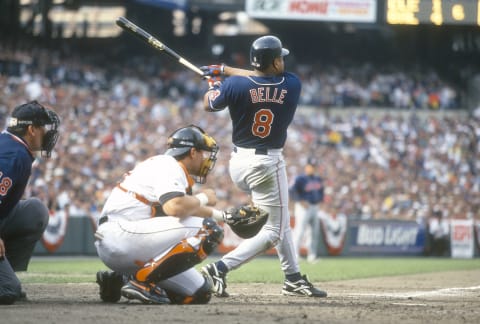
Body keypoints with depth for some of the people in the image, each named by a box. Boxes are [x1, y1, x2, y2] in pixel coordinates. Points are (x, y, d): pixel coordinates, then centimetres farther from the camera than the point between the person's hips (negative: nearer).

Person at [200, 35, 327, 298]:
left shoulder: (235, 85, -12)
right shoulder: (292, 85, -10)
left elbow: (209, 104, 7)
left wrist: (215, 81, 26)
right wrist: (225, 71, 11)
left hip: (238, 162, 5)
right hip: (268, 164, -5)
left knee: (279, 219, 23)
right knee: (273, 231, 2)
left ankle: (293, 278, 27)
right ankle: (220, 268, -17)